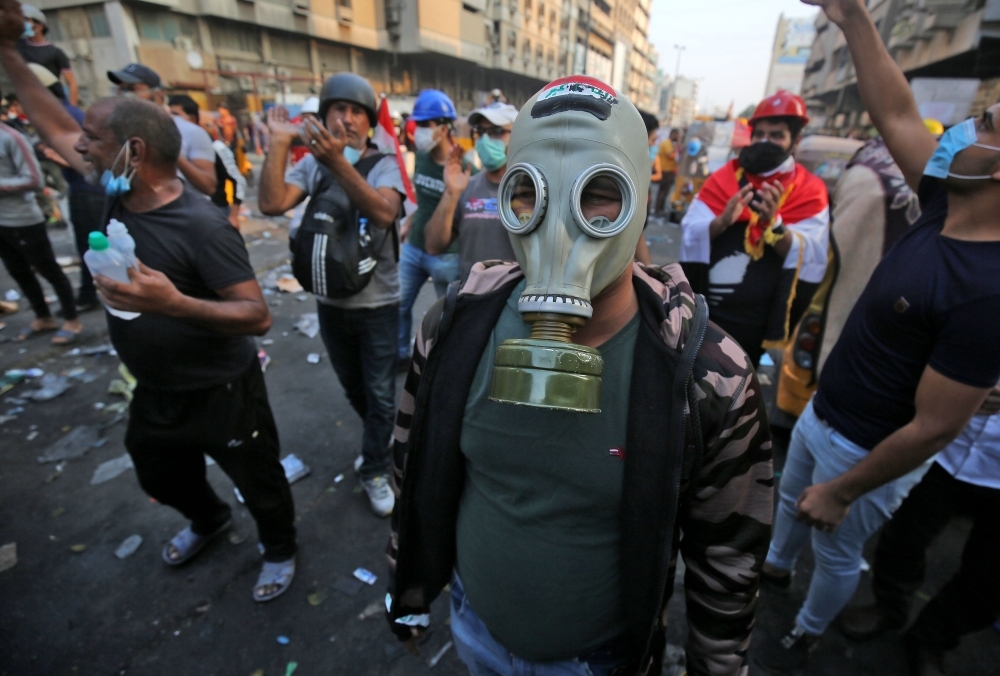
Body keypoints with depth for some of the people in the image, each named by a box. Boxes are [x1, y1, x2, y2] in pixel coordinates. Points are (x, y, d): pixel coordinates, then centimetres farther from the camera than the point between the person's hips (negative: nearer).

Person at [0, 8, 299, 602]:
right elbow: (56, 127, 15)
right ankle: (209, 520, 61)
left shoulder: (201, 226, -28)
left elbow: (259, 315, -32)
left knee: (260, 485, 14)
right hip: (156, 392, 9)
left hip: (221, 394, -8)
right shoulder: (117, 190, -3)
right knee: (161, 479, 31)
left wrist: (175, 303, -43)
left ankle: (281, 551, 43)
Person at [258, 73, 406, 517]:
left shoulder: (384, 165, -9)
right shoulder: (312, 164, 0)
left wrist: (338, 163, -39)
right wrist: (279, 143, -17)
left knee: (380, 392, 8)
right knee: (352, 386, 22)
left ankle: (375, 470, 29)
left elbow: (384, 213, -31)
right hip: (330, 302, 4)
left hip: (377, 303, -3)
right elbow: (271, 204, -16)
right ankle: (380, 438, 49)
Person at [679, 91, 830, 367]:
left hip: (757, 323, 0)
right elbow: (689, 237, -9)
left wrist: (774, 224, -30)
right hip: (705, 313, 1)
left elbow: (812, 260, -15)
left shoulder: (810, 191, -2)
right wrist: (722, 221, -29)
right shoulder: (723, 177, 0)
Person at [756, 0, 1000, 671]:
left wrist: (844, 492, -18)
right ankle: (775, 567, 60)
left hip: (866, 449, -7)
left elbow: (936, 426, -27)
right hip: (820, 414, 7)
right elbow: (897, 114, -3)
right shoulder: (945, 208, -10)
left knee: (836, 552, 20)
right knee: (792, 502, 30)